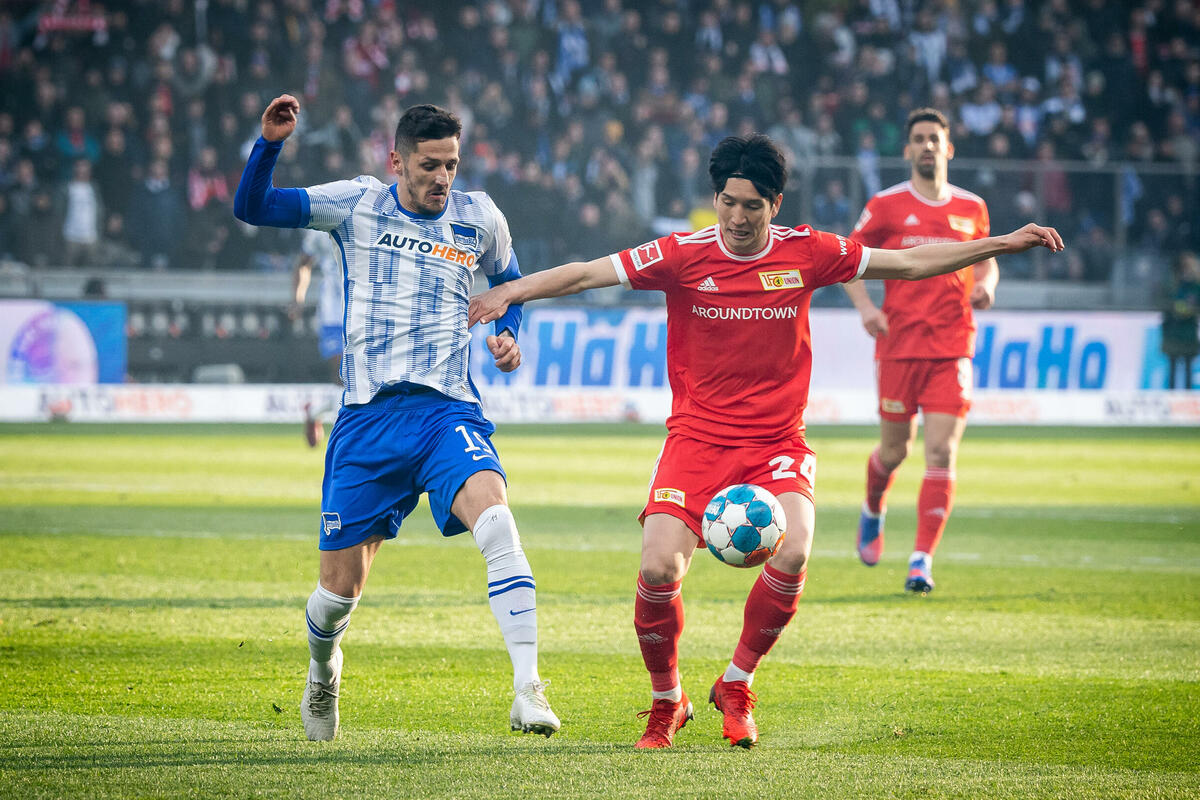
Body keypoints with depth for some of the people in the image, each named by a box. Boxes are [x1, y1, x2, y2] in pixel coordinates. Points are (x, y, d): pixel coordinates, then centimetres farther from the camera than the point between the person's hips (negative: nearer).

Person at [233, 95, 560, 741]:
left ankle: (528, 689, -33)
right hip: (369, 416, 0)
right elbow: (250, 207, 0)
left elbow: (507, 278, 28)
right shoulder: (357, 205, 3)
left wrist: (508, 333, 9)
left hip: (449, 410, 0)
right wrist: (270, 142, -16)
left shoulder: (479, 217, 8)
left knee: (495, 518, -30)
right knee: (341, 585, 4)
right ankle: (322, 669, 40)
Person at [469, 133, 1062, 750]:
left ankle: (736, 686, -1)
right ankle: (666, 702, 8)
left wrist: (1004, 244, 9)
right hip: (697, 439, -1)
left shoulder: (805, 253, 0)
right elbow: (589, 273, -8)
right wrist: (511, 291, -21)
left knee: (793, 554, -27)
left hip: (777, 444, 1)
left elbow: (911, 263, 9)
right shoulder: (683, 256, -5)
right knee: (658, 568, -20)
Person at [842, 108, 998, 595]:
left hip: (952, 349, 1)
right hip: (898, 344, -1)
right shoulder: (887, 206, 1)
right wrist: (864, 306, -9)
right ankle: (873, 510, 41)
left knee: (941, 453, -10)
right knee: (895, 451, 6)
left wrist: (986, 284, 0)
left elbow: (987, 259, 23)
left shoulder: (971, 208, 8)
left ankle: (922, 562, -10)